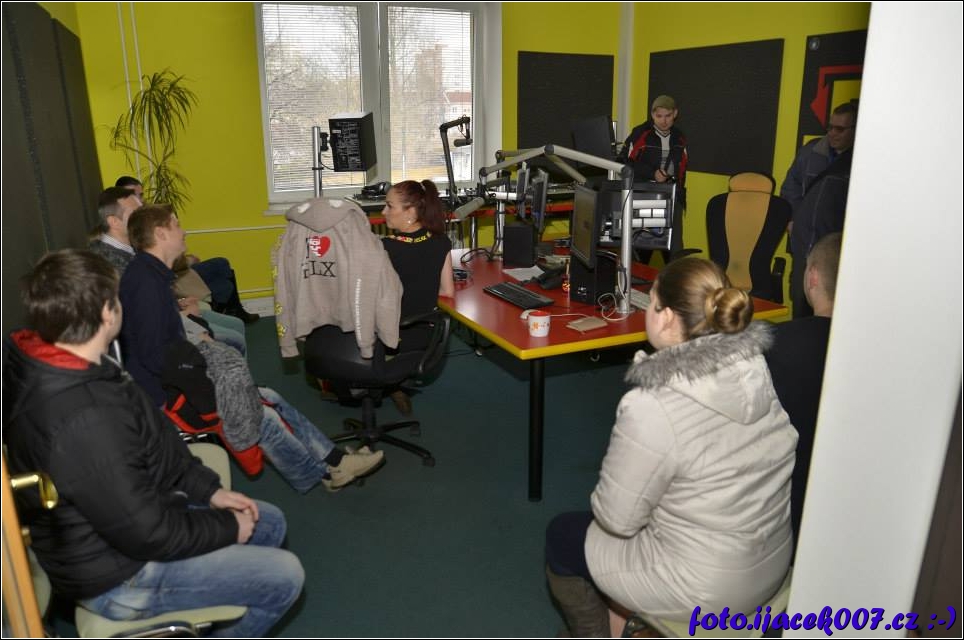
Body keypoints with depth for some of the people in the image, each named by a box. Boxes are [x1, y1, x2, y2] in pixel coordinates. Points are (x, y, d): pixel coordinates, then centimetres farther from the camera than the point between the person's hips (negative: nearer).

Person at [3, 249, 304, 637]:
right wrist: (227, 528, -13)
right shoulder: (84, 422, -38)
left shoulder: (47, 365, -6)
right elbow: (147, 535, -29)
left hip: (129, 507, 9)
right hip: (115, 575, -9)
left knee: (270, 523, 15)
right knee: (284, 577, -6)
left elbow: (153, 443, 5)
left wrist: (208, 489, 2)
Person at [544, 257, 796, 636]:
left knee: (561, 536, 16)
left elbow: (617, 519, -18)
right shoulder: (759, 370, -10)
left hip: (703, 587, -7)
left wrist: (601, 506, 3)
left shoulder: (650, 410, -31)